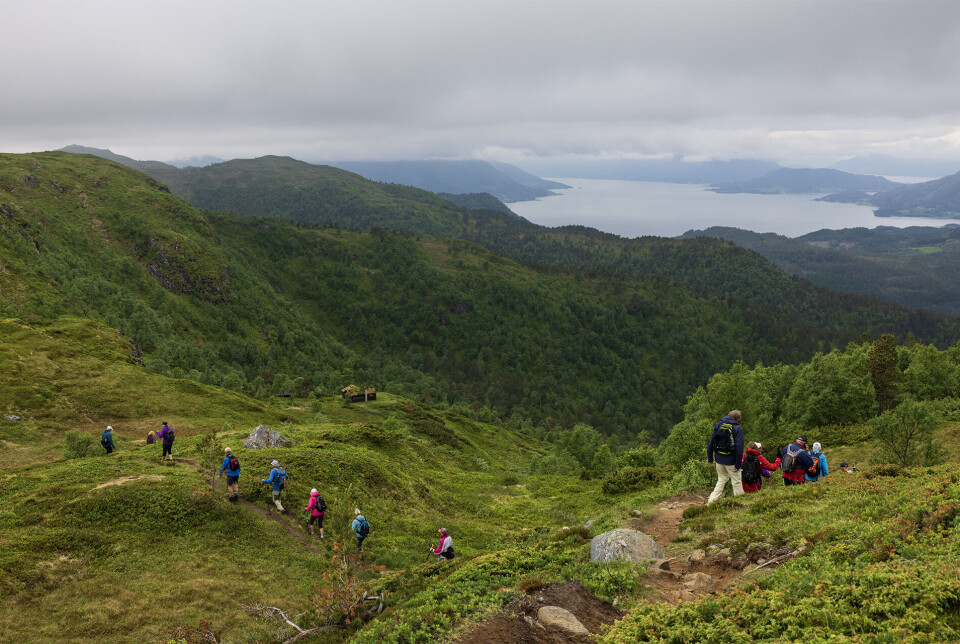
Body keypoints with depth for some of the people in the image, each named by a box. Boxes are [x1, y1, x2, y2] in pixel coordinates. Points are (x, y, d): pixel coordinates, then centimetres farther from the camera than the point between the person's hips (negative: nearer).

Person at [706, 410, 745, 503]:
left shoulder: (718, 426, 3)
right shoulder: (737, 429, -11)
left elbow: (710, 443, 6)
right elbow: (739, 448, -15)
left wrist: (710, 458, 14)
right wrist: (738, 464, -11)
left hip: (719, 459, 5)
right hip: (730, 461, -5)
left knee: (721, 480, 18)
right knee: (736, 481, 9)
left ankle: (711, 500, 14)